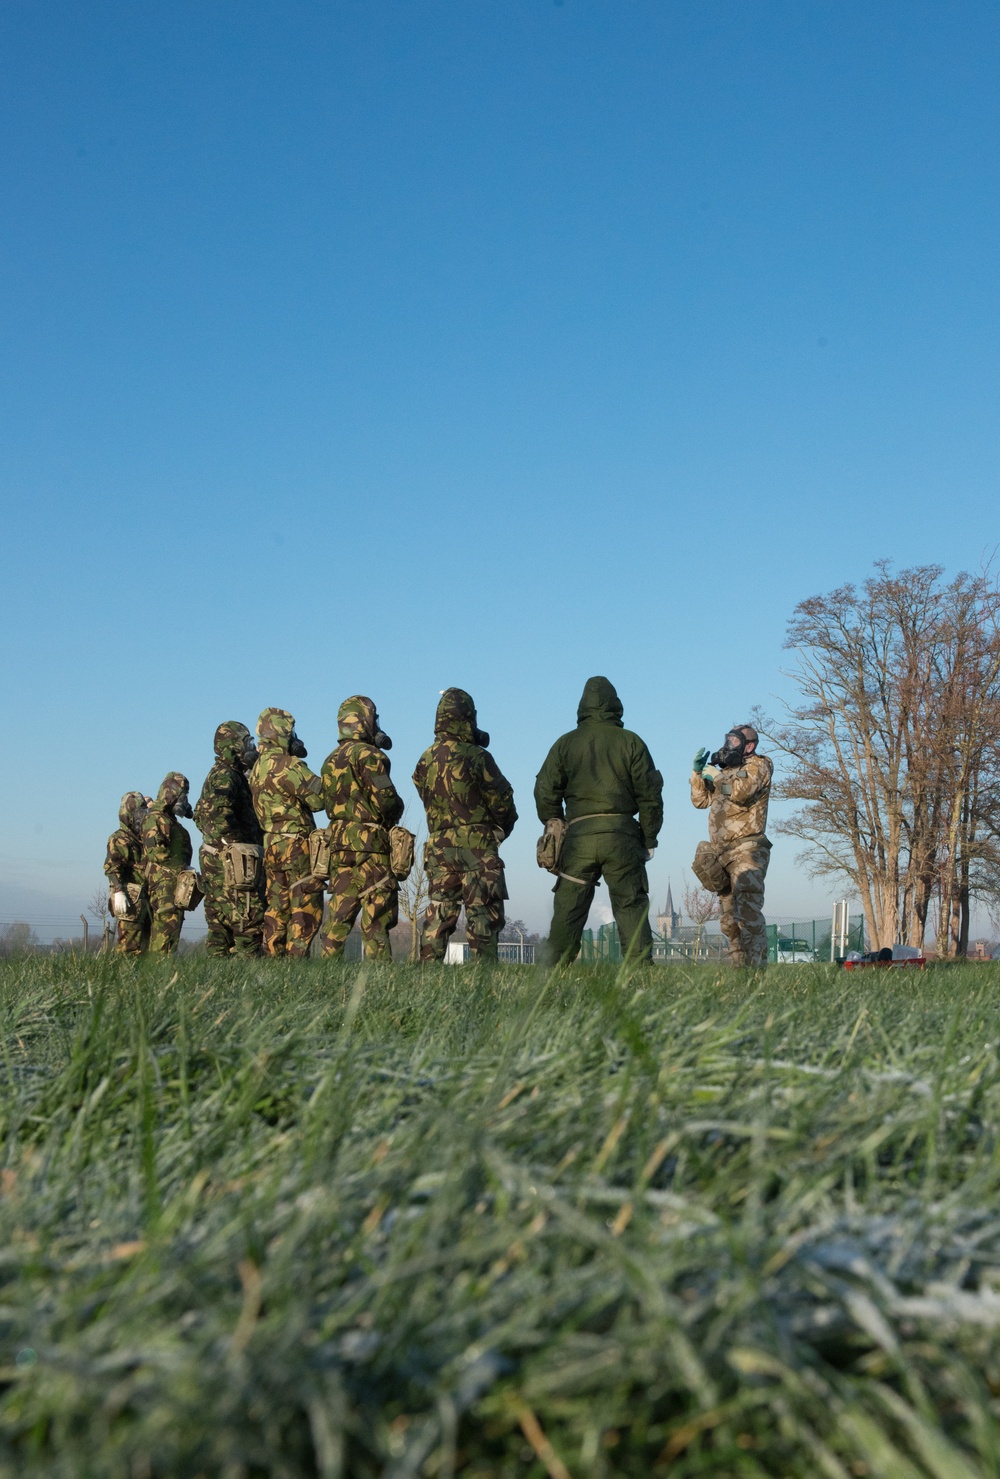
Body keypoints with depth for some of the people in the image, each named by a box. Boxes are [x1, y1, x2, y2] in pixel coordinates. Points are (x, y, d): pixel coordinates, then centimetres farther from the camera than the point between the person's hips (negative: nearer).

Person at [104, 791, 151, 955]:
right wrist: (118, 892, -27)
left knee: (146, 941, 8)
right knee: (129, 943, -11)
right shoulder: (119, 839, -6)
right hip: (130, 899, -9)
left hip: (144, 898, 9)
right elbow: (112, 868, -16)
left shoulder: (143, 838, 20)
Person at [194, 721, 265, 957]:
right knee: (250, 924, -10)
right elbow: (218, 811, -29)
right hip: (234, 859, -10)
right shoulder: (226, 776, -11)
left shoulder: (217, 774, 21)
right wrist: (235, 839, -19)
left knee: (220, 925, 9)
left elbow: (200, 815, 30)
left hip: (214, 859, 10)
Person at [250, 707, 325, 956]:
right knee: (306, 910, -6)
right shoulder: (287, 765, -14)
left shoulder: (256, 769, 14)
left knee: (277, 909, 11)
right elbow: (318, 799, -16)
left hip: (271, 845, 8)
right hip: (297, 845, -8)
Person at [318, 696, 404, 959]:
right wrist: (394, 813, 4)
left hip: (338, 845, 7)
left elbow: (328, 803, 16)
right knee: (376, 920, -6)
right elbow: (385, 799, -16)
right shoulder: (368, 755, -9)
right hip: (370, 845, -7)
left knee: (338, 916, 9)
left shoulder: (330, 762, 17)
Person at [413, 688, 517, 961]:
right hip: (476, 846, -5)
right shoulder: (476, 757, -11)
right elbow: (501, 800, -6)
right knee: (483, 911, -3)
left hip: (438, 846, 5)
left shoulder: (425, 761, 6)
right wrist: (504, 826, 11)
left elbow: (427, 798, 12)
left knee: (439, 912, 10)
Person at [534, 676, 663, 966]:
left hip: (578, 835, 1)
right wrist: (648, 839, 10)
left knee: (568, 910, 4)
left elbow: (545, 792, 5)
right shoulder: (630, 742, 5)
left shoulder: (565, 744, 8)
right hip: (621, 835, -1)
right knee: (632, 907, 1)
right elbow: (649, 794, 2)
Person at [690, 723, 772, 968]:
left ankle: (755, 964, -22)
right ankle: (737, 963, 14)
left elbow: (742, 791, -20)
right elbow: (700, 800, 24)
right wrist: (698, 771, 12)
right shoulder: (726, 771, 23)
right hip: (719, 852, 9)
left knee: (748, 911, -18)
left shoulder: (758, 765, 0)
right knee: (728, 917, 9)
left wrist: (715, 775, -7)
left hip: (746, 850, -9)